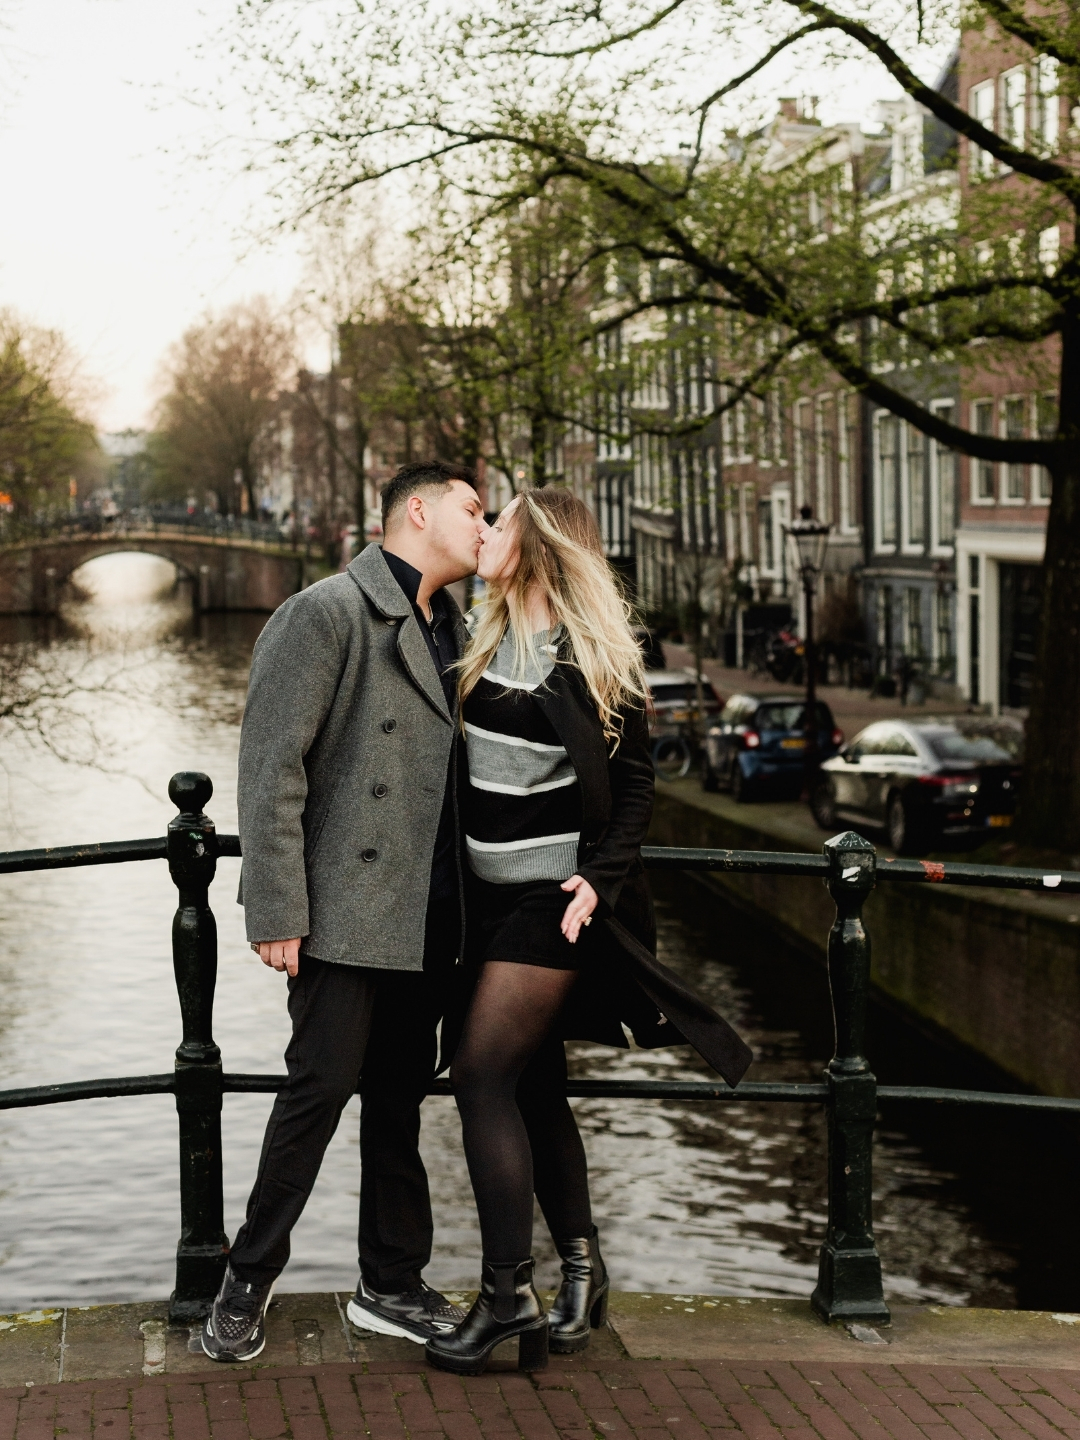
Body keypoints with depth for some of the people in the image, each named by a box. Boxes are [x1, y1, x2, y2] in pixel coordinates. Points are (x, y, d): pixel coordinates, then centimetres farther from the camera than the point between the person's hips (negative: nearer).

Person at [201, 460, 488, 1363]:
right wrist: (277, 911, -17)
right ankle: (249, 1282, 12)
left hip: (427, 919, 7)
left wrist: (463, 905, 12)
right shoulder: (328, 614, -8)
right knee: (321, 1090, -3)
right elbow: (271, 767, -13)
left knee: (400, 1100, 12)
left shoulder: (453, 630, 16)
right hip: (346, 910, -7)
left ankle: (392, 1287, 22)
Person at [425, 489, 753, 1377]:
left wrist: (602, 874, -19)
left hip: (551, 899, -7)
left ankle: (509, 1295, -6)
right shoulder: (491, 643, 11)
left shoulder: (590, 655, -10)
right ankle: (580, 1268, 22)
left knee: (482, 1073, -12)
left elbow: (634, 779, -8)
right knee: (533, 1085, 11)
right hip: (492, 893, 7)